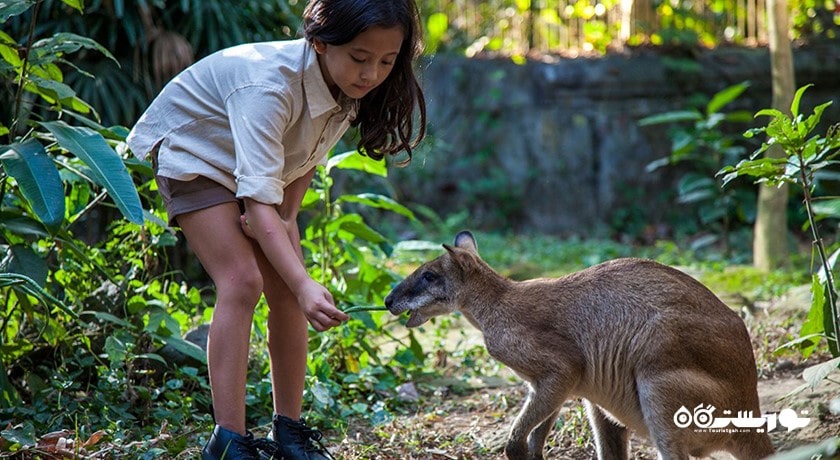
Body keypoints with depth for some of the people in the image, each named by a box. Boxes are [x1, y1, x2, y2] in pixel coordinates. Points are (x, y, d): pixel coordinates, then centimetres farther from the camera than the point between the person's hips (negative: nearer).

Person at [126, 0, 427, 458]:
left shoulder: (351, 89, -19)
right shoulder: (269, 84, -41)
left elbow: (305, 161, 0)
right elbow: (257, 200, -46)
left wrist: (285, 216, -16)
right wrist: (305, 286, -55)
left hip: (262, 161, 7)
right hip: (190, 149, -6)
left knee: (285, 289, -3)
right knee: (242, 281, -21)